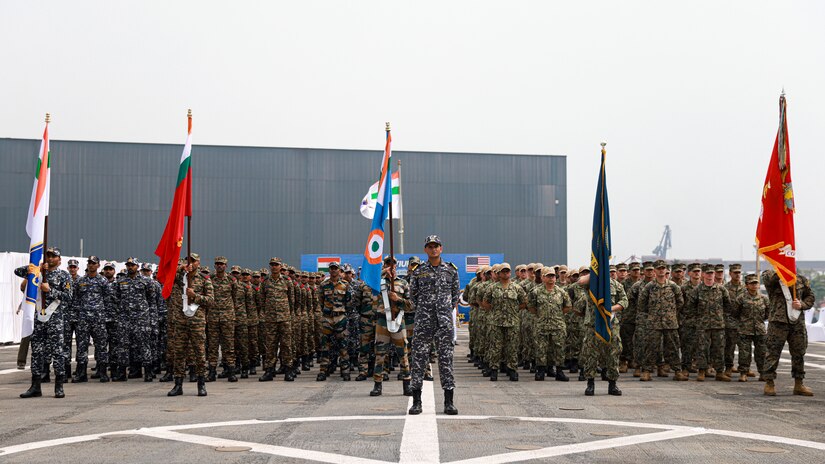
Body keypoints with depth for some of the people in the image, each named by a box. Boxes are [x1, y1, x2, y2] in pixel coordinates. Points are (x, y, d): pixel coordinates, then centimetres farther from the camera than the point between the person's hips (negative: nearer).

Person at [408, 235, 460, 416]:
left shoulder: (451, 270, 6)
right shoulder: (418, 272, 5)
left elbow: (455, 293, 15)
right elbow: (413, 294, 14)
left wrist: (448, 310, 10)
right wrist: (422, 310, 11)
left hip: (445, 321, 0)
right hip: (423, 321, 0)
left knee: (446, 358, 1)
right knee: (419, 357, -1)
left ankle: (449, 402, 6)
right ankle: (417, 401, 5)